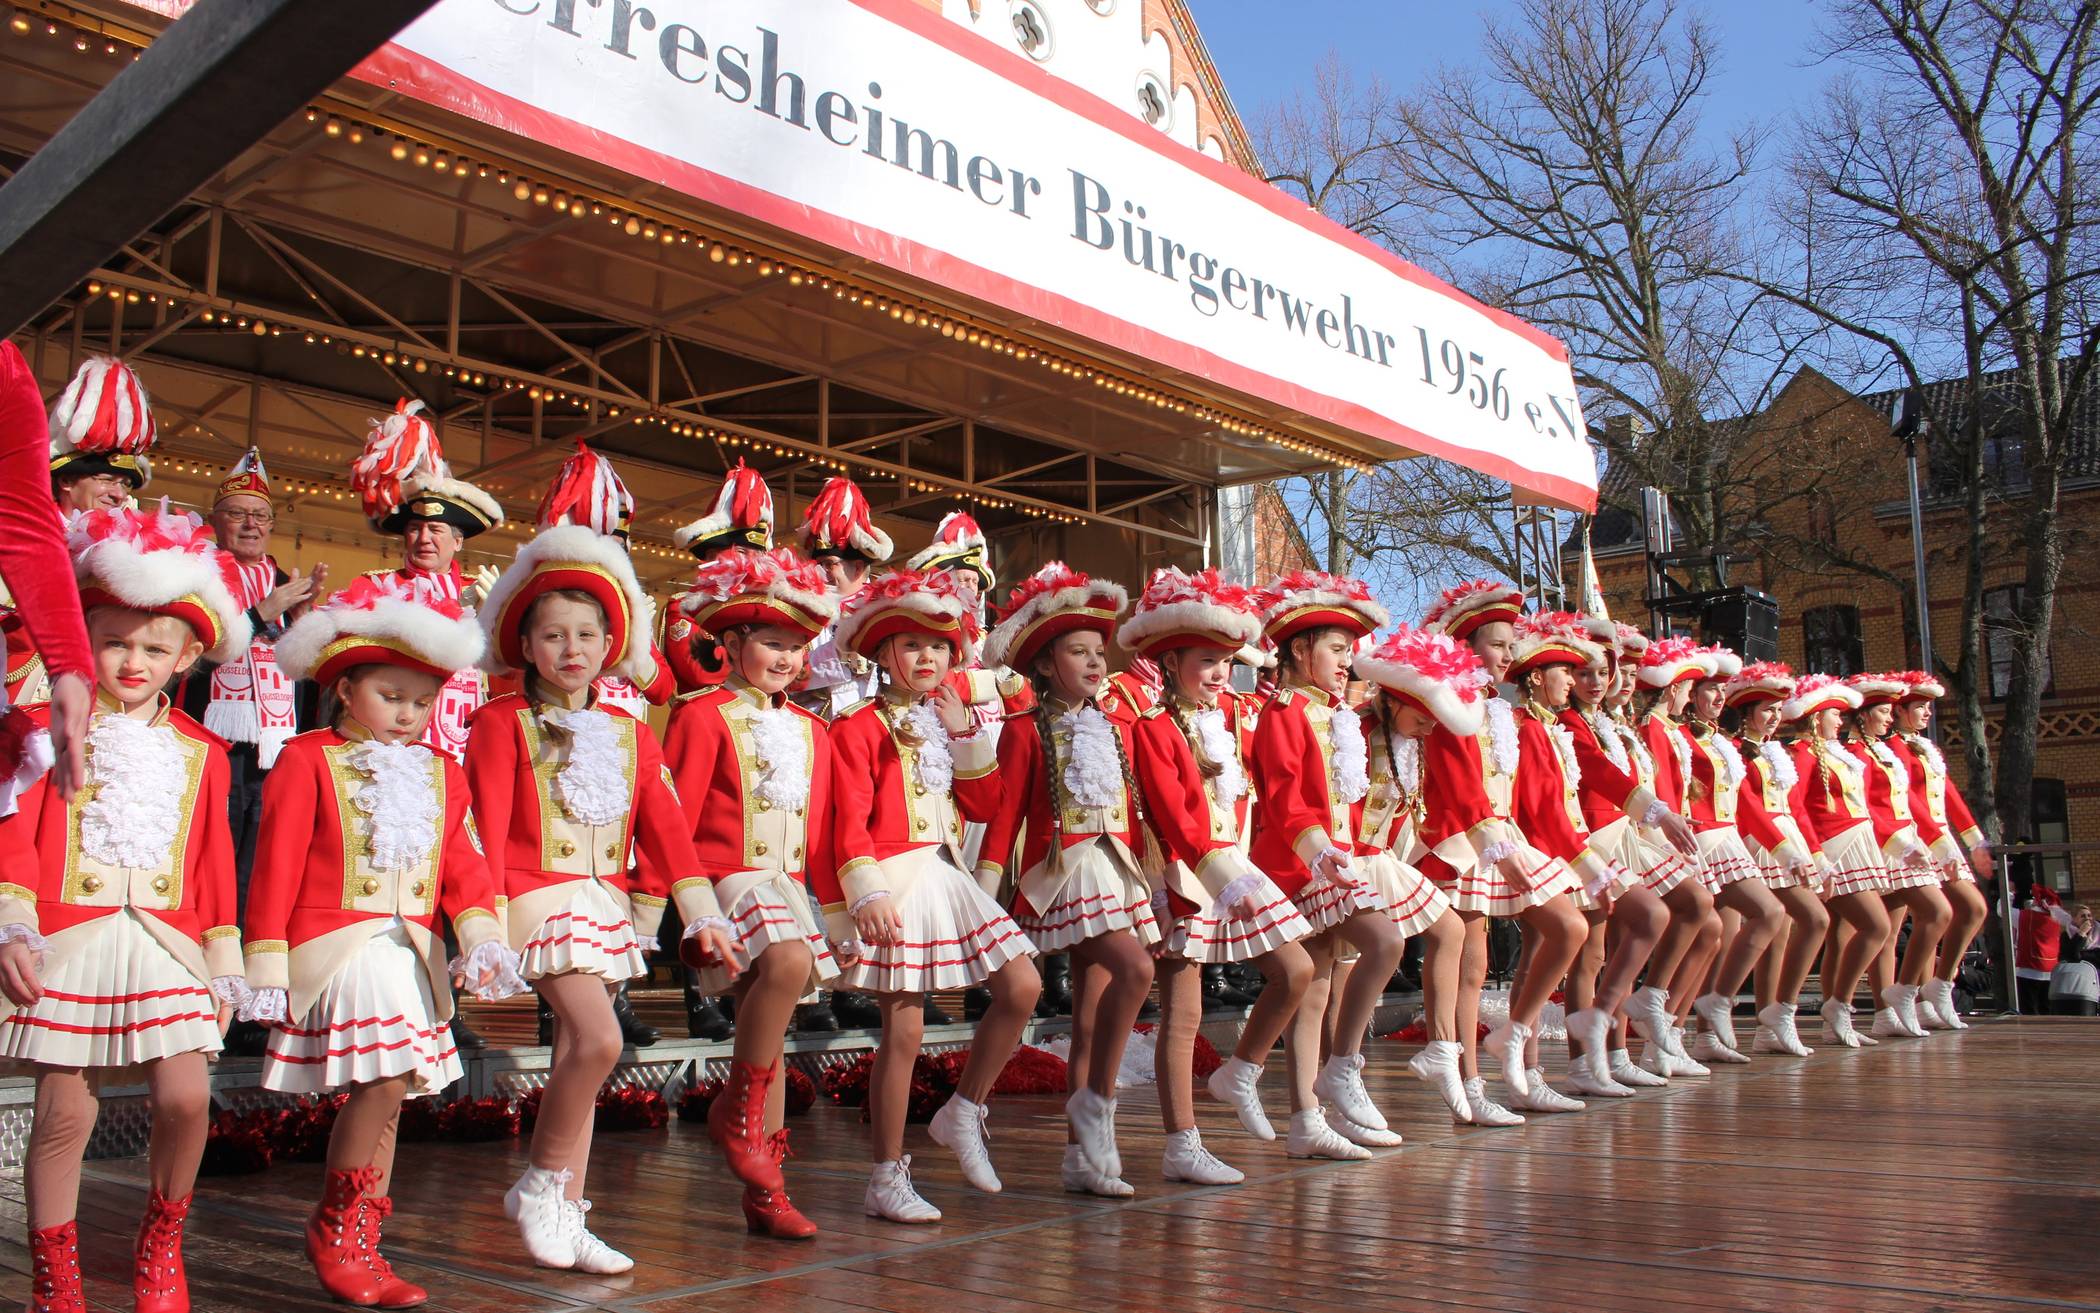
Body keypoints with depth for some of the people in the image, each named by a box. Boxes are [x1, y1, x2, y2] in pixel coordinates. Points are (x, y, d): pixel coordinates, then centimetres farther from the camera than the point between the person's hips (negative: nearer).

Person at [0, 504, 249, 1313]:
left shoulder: (198, 751, 13)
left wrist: (222, 961, 11)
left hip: (164, 942, 2)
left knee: (185, 1097, -8)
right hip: (68, 938, -2)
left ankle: (161, 1246, 17)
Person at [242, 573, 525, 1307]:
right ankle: (335, 1235, 1)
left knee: (378, 1094, 8)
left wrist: (481, 936, -2)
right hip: (337, 945, -6)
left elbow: (462, 867, 13)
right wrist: (266, 966, -6)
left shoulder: (441, 775, 13)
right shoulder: (307, 761, -2)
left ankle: (354, 1247, 18)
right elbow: (275, 867, -3)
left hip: (410, 950, 6)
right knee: (388, 1079, -18)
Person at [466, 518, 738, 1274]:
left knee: (577, 1057, 8)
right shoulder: (502, 724, -3)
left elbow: (665, 826, 9)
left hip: (609, 902, 5)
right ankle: (541, 1187, 0)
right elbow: (487, 829, -8)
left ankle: (565, 1218, 16)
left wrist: (702, 912, 3)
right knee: (599, 1041, -20)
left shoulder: (629, 736, 12)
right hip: (541, 895, -5)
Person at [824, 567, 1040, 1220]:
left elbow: (986, 803, 10)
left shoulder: (952, 722, 17)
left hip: (948, 875, 7)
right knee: (904, 1027, -4)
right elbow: (849, 818, -12)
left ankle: (963, 1113, 17)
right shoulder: (861, 727, -5)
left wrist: (966, 732, 2)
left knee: (1022, 987, 0)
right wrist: (866, 893, -22)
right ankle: (887, 1179, 8)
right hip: (895, 882, -7)